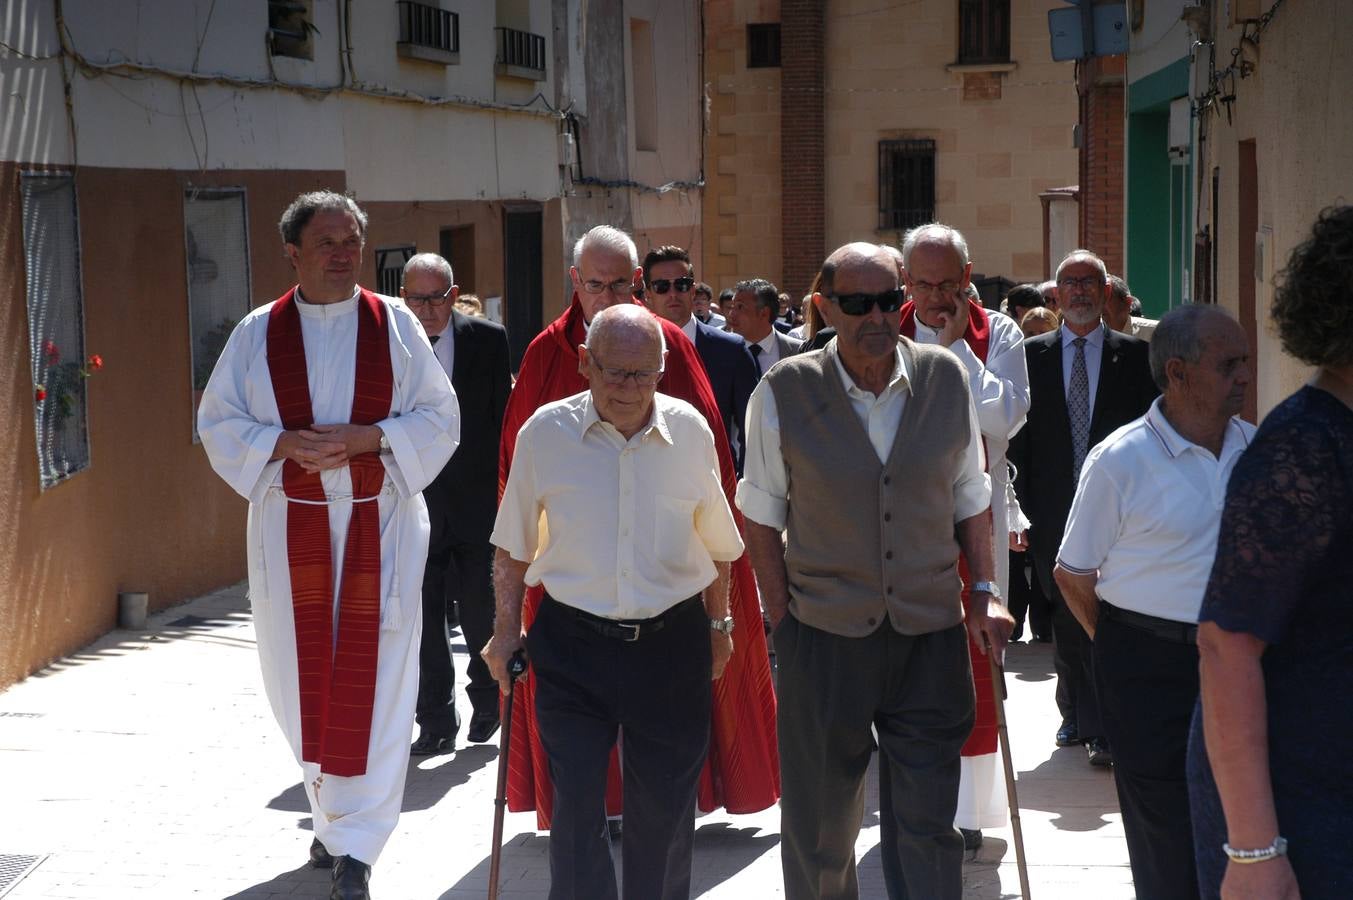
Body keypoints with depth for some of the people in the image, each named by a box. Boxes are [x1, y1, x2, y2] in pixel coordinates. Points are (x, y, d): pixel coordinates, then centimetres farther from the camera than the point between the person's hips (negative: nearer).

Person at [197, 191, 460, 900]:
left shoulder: (395, 324, 2)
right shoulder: (259, 332, 4)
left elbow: (439, 418, 2)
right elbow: (218, 421, 5)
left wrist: (366, 437, -14)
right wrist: (286, 443, -13)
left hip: (379, 526, -1)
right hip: (291, 527, 1)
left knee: (371, 677, -5)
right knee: (301, 674, 6)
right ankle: (334, 813, 25)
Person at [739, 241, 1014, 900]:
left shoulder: (946, 377, 1)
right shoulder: (783, 393, -5)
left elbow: (969, 496, 12)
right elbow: (761, 514, 2)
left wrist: (984, 591, 5)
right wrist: (782, 616, -2)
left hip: (931, 637, 1)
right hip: (823, 637, -1)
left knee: (928, 827, 3)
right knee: (821, 826, 10)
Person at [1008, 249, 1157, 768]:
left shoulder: (1134, 355, 4)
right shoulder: (1032, 354, 7)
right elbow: (1020, 433, 7)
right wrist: (1028, 500, 2)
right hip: (1055, 509, 2)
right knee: (1066, 616, 10)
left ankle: (1102, 729, -3)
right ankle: (1077, 716, 24)